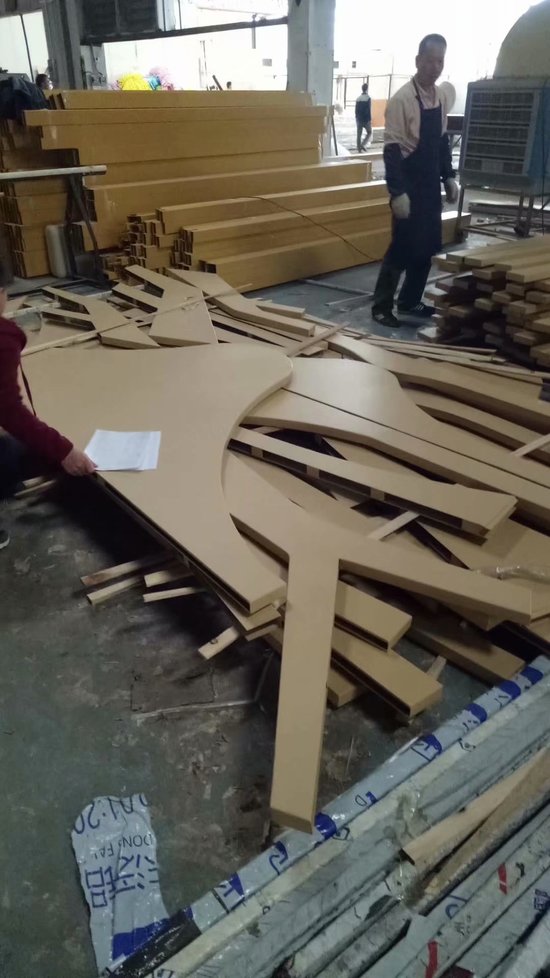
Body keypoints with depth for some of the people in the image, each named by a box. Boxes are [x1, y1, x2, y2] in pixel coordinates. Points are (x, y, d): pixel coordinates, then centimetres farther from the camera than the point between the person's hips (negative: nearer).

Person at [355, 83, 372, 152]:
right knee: (369, 133, 8)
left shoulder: (358, 98, 7)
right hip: (366, 119, -5)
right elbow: (369, 110, -13)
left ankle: (359, 149, 7)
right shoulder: (368, 98, -11)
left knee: (359, 134, 7)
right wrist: (370, 119, -8)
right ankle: (363, 145, -12)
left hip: (359, 119, 5)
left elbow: (356, 110, 11)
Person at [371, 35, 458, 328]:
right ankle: (381, 306, 6)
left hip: (431, 183, 7)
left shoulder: (443, 95, 8)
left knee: (427, 246, 10)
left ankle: (410, 301, 23)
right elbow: (391, 149, -17)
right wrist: (398, 192, -22)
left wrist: (448, 177, 13)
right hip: (409, 183, -7)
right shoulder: (402, 99, -14)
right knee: (403, 246, -6)